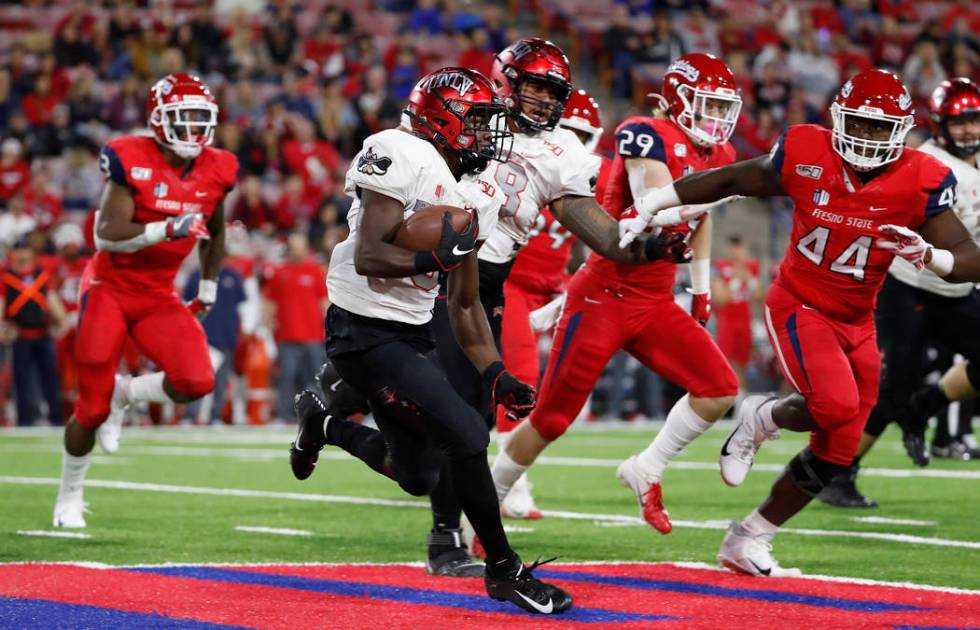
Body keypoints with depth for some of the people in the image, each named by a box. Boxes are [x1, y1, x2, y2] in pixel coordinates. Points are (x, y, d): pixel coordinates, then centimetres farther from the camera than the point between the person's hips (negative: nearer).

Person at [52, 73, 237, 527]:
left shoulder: (215, 171, -1)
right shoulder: (131, 161, -16)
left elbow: (213, 233, 19)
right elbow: (106, 235, -22)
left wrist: (208, 289, 22)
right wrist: (167, 229, -33)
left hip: (160, 298, 4)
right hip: (109, 291, -4)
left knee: (196, 381, -19)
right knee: (92, 408, -3)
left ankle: (124, 394, 13)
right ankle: (69, 497, 22)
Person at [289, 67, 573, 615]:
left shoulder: (475, 196, 11)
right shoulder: (403, 156, -16)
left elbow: (465, 303, 16)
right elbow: (368, 257, -23)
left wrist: (496, 374, 7)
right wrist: (433, 259, -38)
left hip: (414, 335, 9)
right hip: (366, 334, -9)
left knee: (420, 477, 17)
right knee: (466, 436, -18)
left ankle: (324, 423, 40)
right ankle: (504, 570, -4)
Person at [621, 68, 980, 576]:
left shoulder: (921, 182, -12)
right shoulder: (805, 156, -13)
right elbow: (730, 181, 2)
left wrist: (928, 255, -36)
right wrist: (650, 207, -1)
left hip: (856, 323, 4)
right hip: (798, 306, -4)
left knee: (836, 451, 7)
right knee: (836, 407, -30)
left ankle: (746, 542, 23)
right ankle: (761, 418, 4)